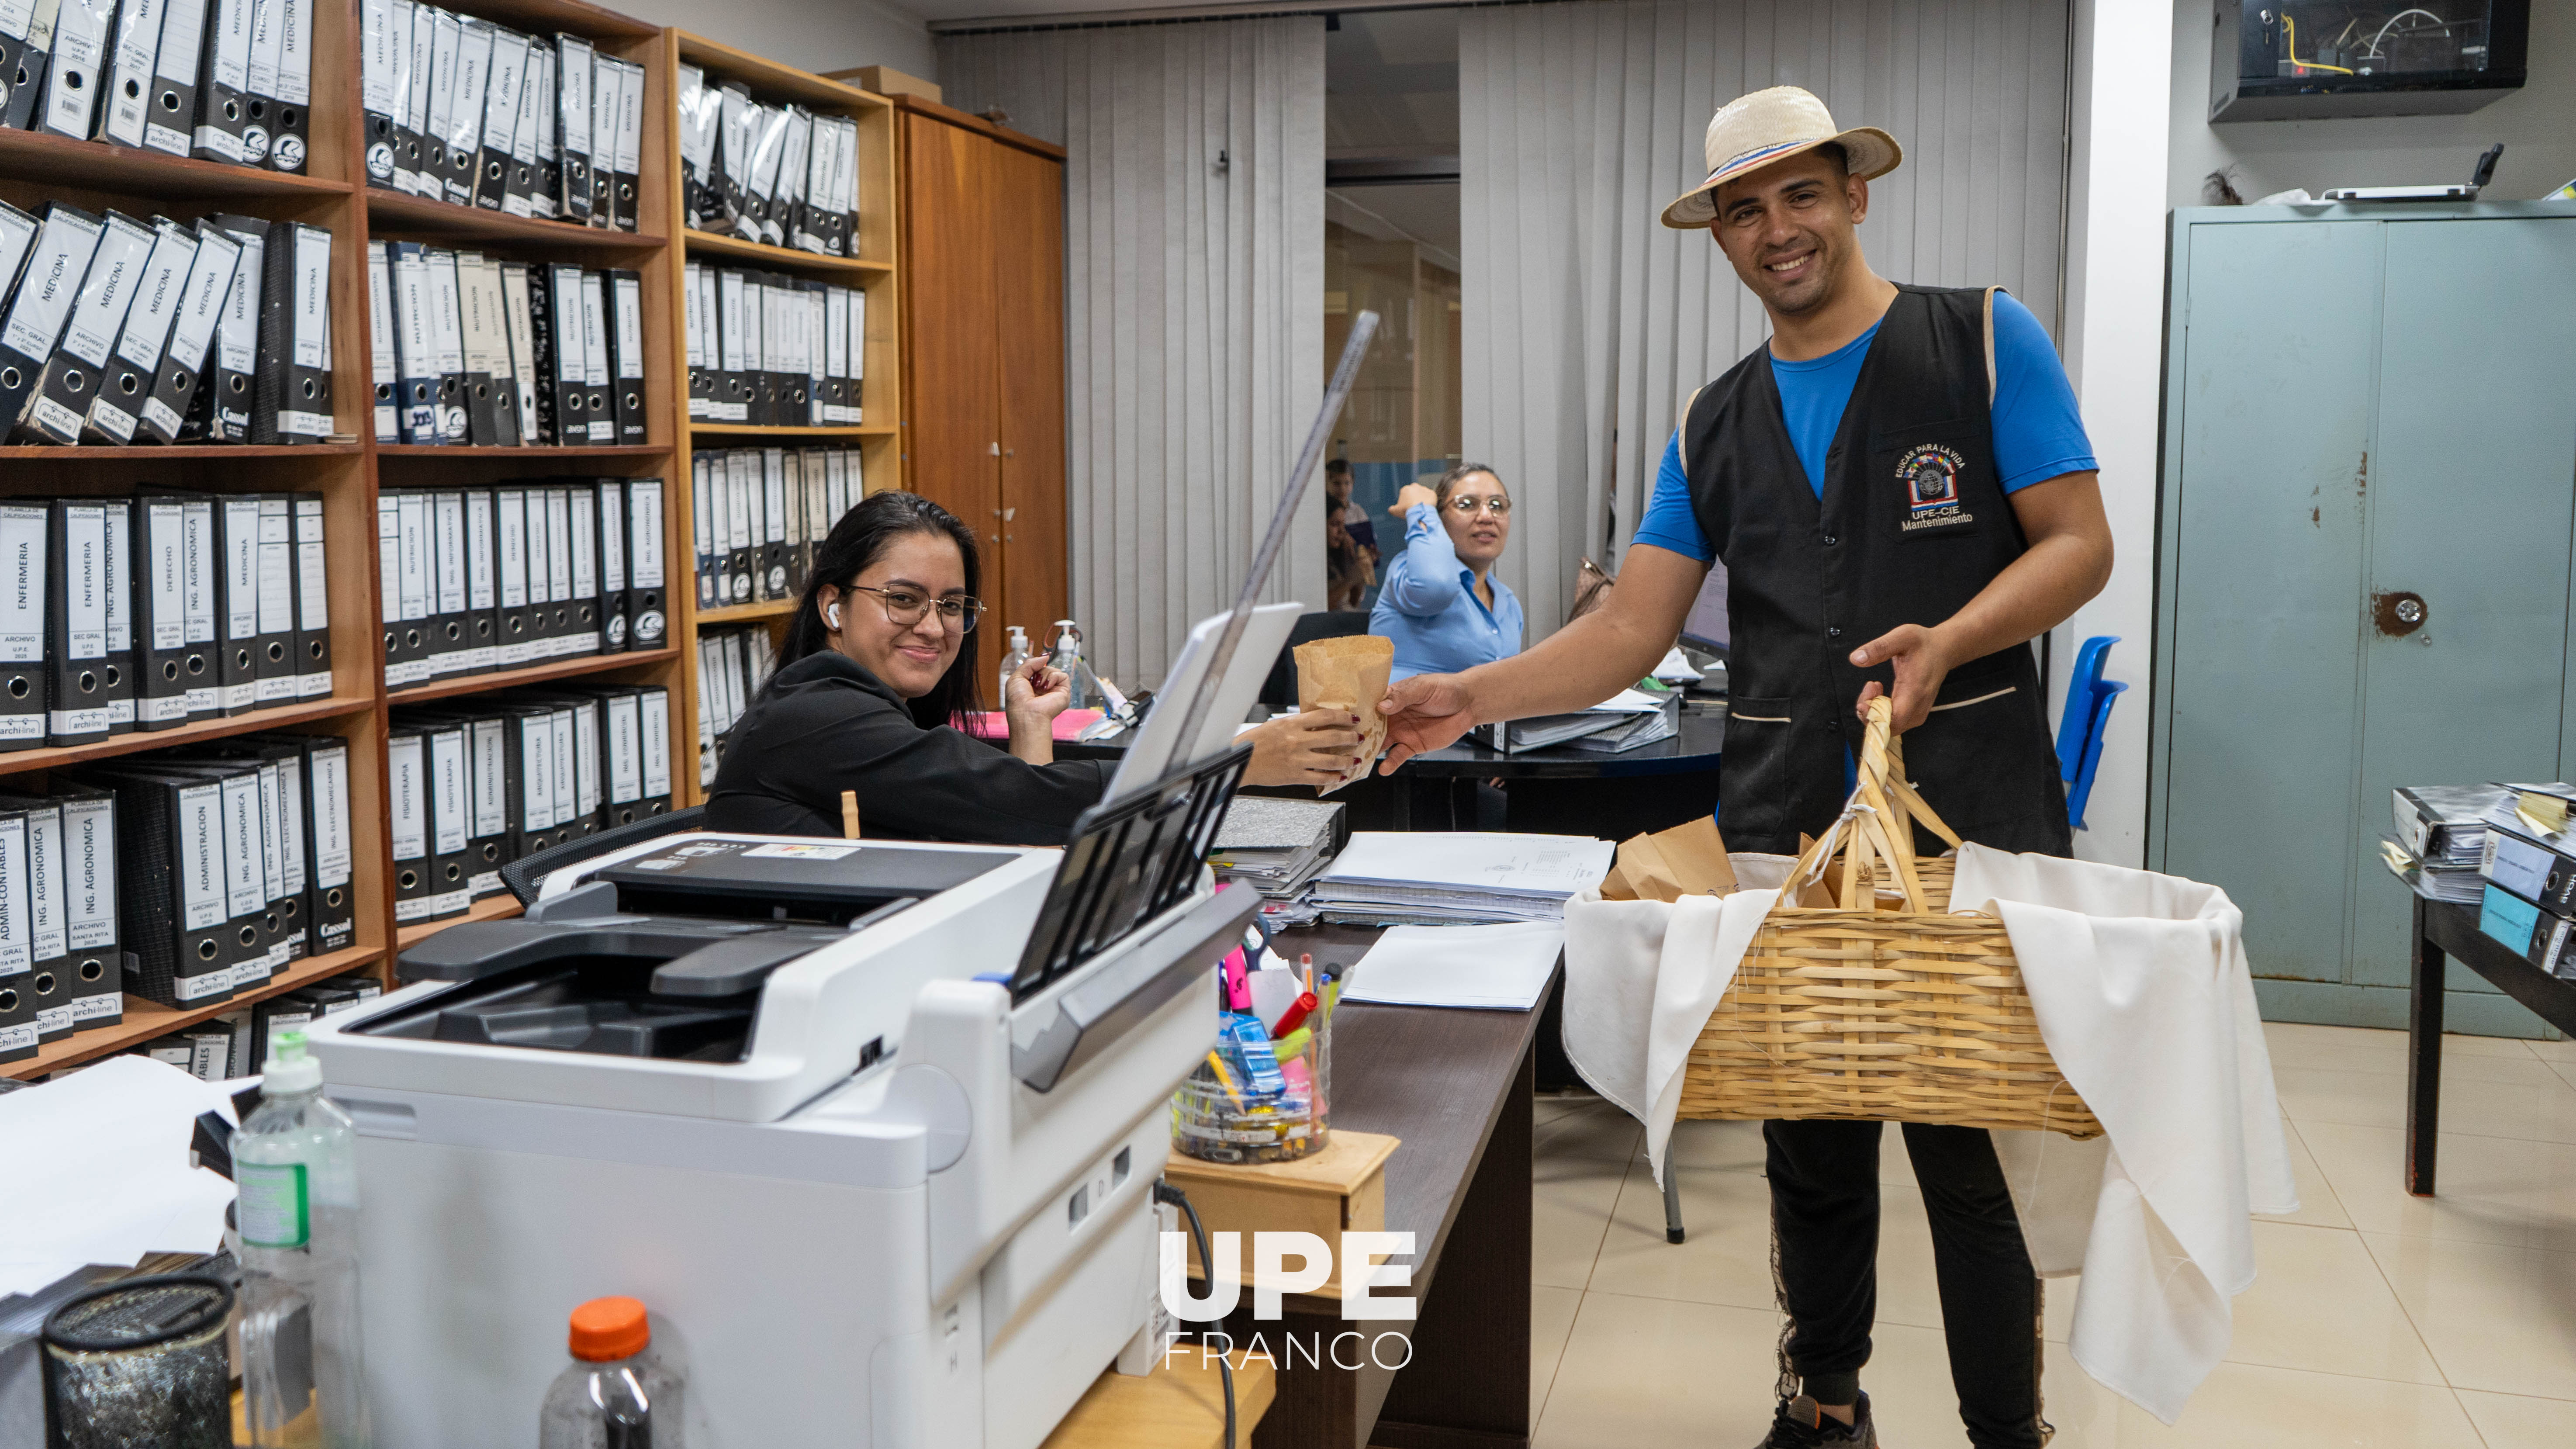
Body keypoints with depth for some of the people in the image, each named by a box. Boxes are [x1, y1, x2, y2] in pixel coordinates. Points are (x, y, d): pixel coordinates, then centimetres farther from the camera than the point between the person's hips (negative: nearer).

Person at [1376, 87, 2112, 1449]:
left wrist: (1948, 643, -19)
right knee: (1810, 1142, 12)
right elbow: (1629, 631, 7)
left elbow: (2079, 543, -1)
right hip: (1784, 826, 4)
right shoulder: (1713, 428, 14)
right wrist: (1473, 696, -7)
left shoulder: (1982, 339, 3)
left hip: (1966, 807, -3)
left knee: (1970, 1151, -4)